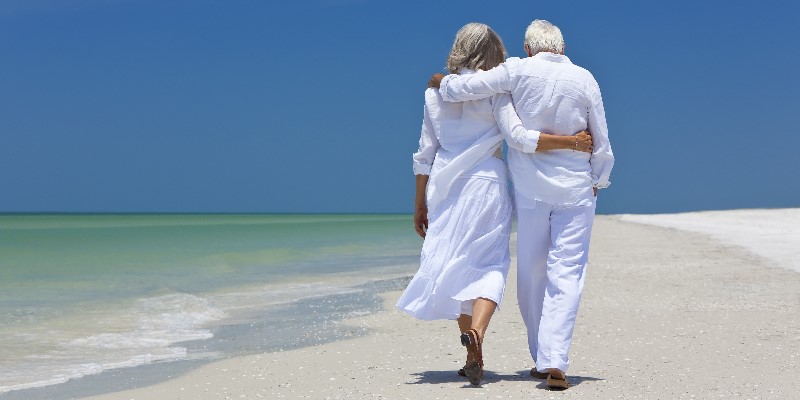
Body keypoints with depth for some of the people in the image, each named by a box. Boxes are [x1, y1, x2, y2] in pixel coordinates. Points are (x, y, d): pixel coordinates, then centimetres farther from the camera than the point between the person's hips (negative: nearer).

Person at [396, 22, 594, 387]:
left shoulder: (436, 91, 8)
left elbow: (425, 153, 8)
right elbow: (518, 137, -16)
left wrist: (420, 203, 13)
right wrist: (572, 142, -11)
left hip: (445, 187, 4)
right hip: (486, 183, -4)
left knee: (458, 265, 12)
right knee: (489, 264, 1)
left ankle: (474, 358, 15)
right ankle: (476, 331, -26)